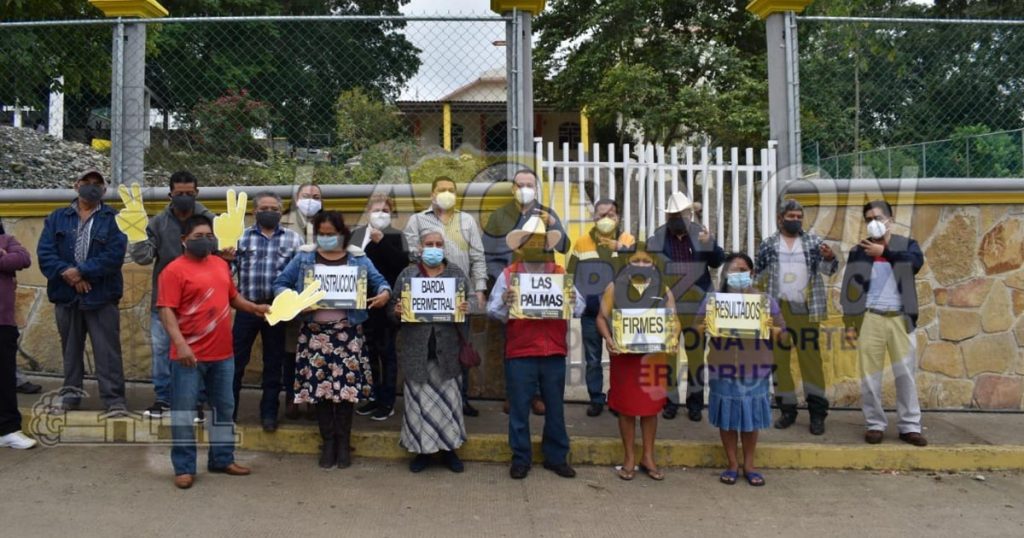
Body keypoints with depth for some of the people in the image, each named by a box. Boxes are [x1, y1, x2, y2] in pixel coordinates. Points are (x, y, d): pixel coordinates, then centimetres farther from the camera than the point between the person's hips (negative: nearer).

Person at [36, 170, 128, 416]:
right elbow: (45, 252, 0)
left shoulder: (113, 219, 1)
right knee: (70, 348, 14)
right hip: (66, 296, 4)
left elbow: (114, 255, -11)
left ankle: (114, 400, -1)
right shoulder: (57, 218, 11)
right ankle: (71, 395, 26)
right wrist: (66, 273, -15)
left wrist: (81, 272, -15)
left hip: (101, 296, -3)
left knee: (107, 350, -5)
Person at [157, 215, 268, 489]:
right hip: (189, 355, -7)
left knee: (225, 407, 15)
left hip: (222, 354, 7)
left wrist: (254, 308, 8)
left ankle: (222, 459, 29)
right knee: (184, 412, 3)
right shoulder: (174, 270, -10)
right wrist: (180, 344, -25)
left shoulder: (221, 264, 11)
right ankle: (184, 468, 14)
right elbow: (166, 311, -16)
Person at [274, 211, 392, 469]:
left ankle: (343, 442, 14)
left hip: (347, 332, -1)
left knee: (347, 386, -2)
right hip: (315, 332, 1)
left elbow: (380, 281, 6)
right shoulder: (303, 259, 7)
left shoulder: (358, 260, 6)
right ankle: (328, 441, 17)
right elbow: (280, 283, 7)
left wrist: (384, 293, -18)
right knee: (319, 386, 2)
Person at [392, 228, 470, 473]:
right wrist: (397, 311, -15)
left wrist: (465, 310, -16)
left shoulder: (457, 273, 6)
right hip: (417, 350, 0)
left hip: (447, 349, 0)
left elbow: (467, 305, 6)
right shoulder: (407, 275, 6)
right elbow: (395, 308, 7)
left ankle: (449, 449, 19)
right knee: (420, 400, 4)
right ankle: (422, 449, 18)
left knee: (448, 399, 6)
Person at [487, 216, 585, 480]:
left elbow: (580, 307, 6)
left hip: (554, 352, 2)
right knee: (519, 408, 6)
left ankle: (556, 457, 25)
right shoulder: (508, 274, 0)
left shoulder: (560, 273, 7)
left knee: (555, 408, 12)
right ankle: (520, 459, 19)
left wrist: (573, 302, -17)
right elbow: (492, 310, -4)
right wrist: (504, 302, -25)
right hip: (519, 352, -2)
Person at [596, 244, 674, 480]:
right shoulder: (615, 287, 3)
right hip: (624, 355, -1)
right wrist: (608, 338, -17)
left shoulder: (663, 289, 8)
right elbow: (602, 317, 1)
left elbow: (673, 321, 7)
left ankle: (648, 457, 21)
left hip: (653, 356, 2)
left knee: (651, 406, 9)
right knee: (626, 406, 5)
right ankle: (629, 458, 17)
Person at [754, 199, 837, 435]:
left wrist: (829, 258, -25)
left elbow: (827, 269, -3)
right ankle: (787, 409, 15)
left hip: (805, 309, -1)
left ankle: (817, 412, 2)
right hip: (777, 309, 1)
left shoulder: (813, 241, 6)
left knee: (811, 358, -2)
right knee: (779, 359, 5)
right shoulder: (768, 245, 7)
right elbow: (758, 275, 11)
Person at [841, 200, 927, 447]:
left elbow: (917, 261, -19)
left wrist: (884, 251, -16)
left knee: (906, 373, 4)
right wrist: (849, 323, -2)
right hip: (869, 318, 0)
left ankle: (910, 426, 13)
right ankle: (875, 424, 12)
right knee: (870, 375, 1)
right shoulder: (859, 252, 4)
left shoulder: (906, 244, 5)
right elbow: (850, 288, 3)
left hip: (900, 318, 0)